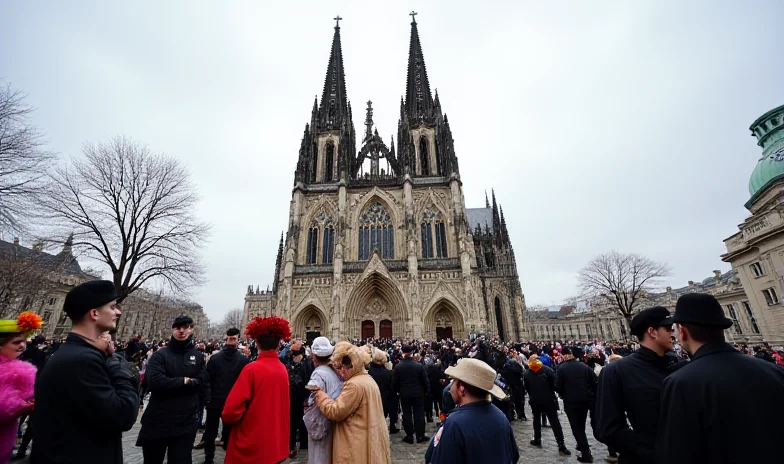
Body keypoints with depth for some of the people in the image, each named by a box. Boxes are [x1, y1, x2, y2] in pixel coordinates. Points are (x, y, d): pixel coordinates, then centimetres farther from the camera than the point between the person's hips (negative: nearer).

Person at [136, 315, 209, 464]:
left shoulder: (198, 357, 1)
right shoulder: (160, 355, -5)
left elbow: (203, 384, -2)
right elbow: (154, 381, -20)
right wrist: (185, 381, -15)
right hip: (157, 422, 0)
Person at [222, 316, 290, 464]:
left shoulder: (252, 369, -20)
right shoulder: (283, 369, -3)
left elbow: (233, 408, -18)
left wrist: (227, 418, 3)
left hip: (251, 445, -5)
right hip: (276, 442, 5)